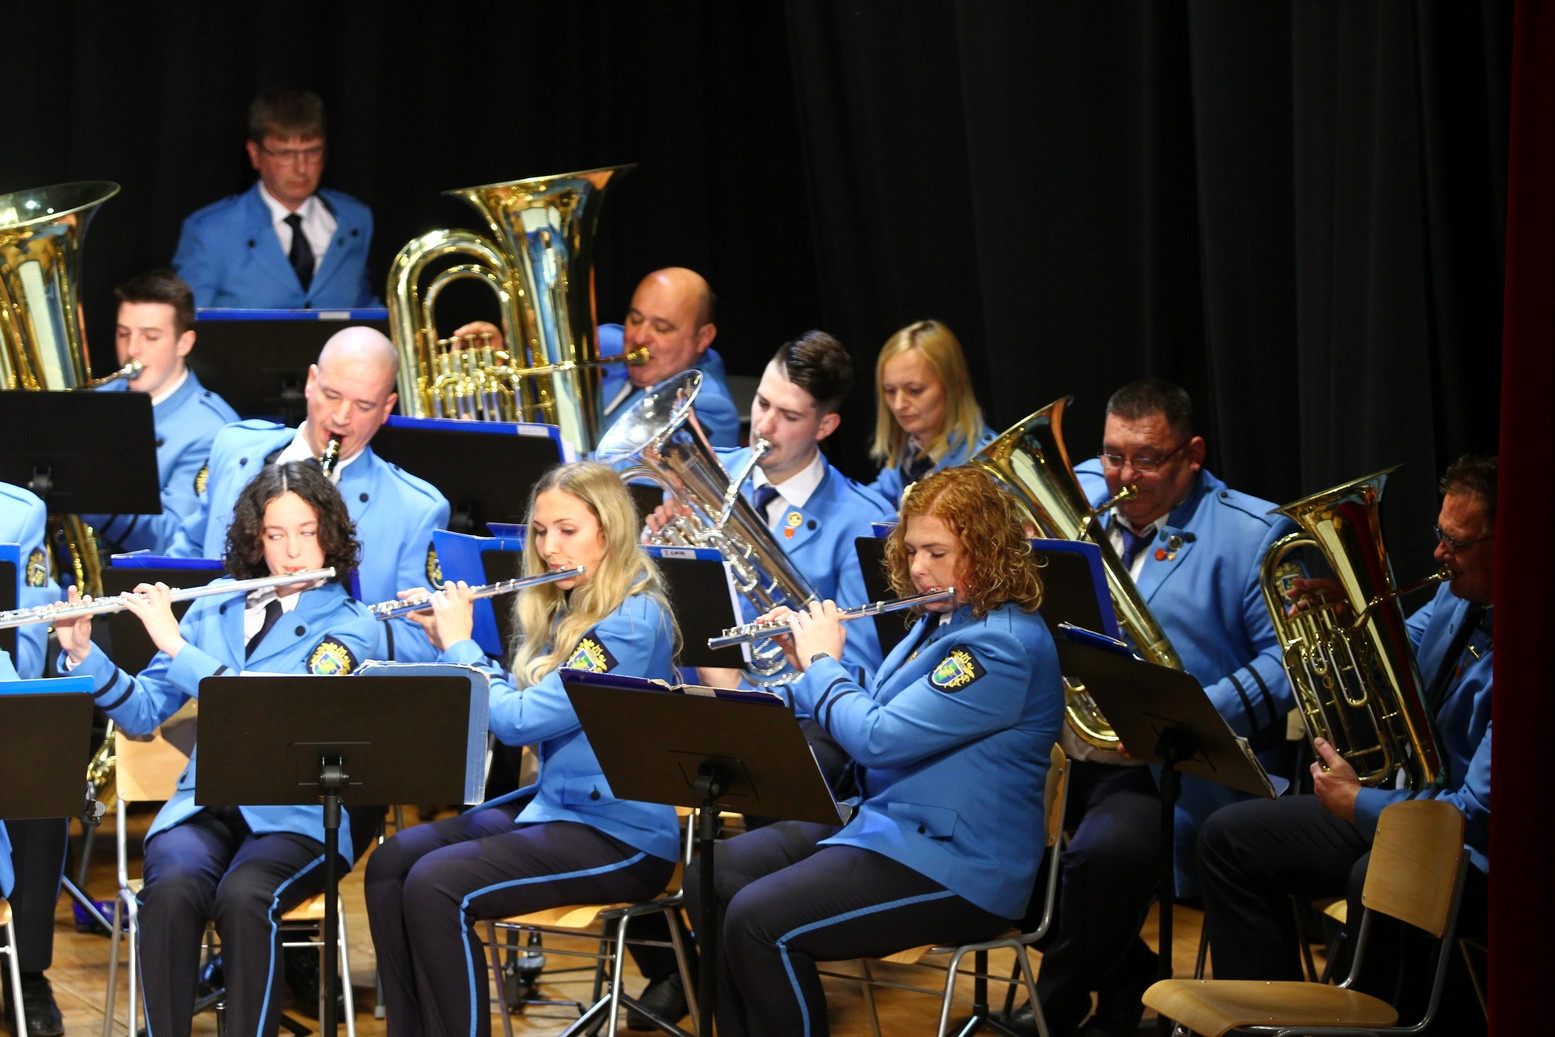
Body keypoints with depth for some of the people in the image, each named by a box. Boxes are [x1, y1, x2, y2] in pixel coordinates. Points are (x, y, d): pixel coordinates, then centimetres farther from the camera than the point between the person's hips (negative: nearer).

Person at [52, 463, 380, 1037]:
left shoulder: (351, 624, 1)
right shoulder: (213, 611, 14)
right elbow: (143, 713, 12)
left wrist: (176, 645, -17)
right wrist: (82, 655, -5)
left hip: (295, 816, -3)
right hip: (203, 805, 3)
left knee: (243, 897, -36)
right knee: (172, 890, -32)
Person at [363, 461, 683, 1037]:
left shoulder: (633, 621, -17)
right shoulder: (563, 610, 13)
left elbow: (519, 721, -22)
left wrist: (460, 644, -9)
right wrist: (447, 640, 8)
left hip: (621, 838, -9)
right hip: (551, 805, 9)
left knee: (436, 886, -25)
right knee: (390, 864, -6)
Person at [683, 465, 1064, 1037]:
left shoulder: (1004, 646, -21)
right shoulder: (941, 620, 12)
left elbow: (876, 737, -25)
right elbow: (875, 718, 23)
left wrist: (824, 663, -8)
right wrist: (808, 660, 8)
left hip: (955, 868, -11)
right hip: (881, 819, 11)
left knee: (759, 921, -25)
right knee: (709, 878, 2)